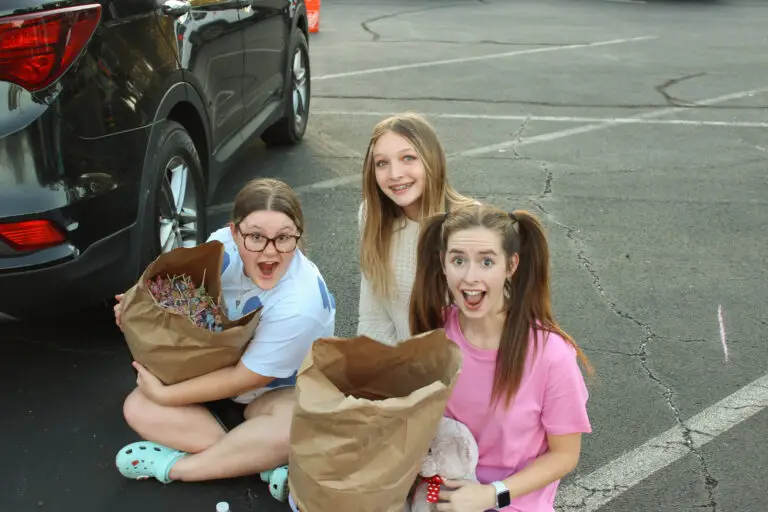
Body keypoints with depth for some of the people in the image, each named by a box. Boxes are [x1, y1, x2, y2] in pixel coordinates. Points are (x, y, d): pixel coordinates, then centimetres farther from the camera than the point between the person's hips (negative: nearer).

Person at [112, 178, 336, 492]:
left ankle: (175, 466, -19)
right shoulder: (222, 246, -19)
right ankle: (262, 459, -21)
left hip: (280, 393, -5)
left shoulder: (300, 304, -34)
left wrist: (164, 395, -18)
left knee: (293, 428, -38)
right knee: (138, 408, -14)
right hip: (220, 377, 6)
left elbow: (244, 378, -24)